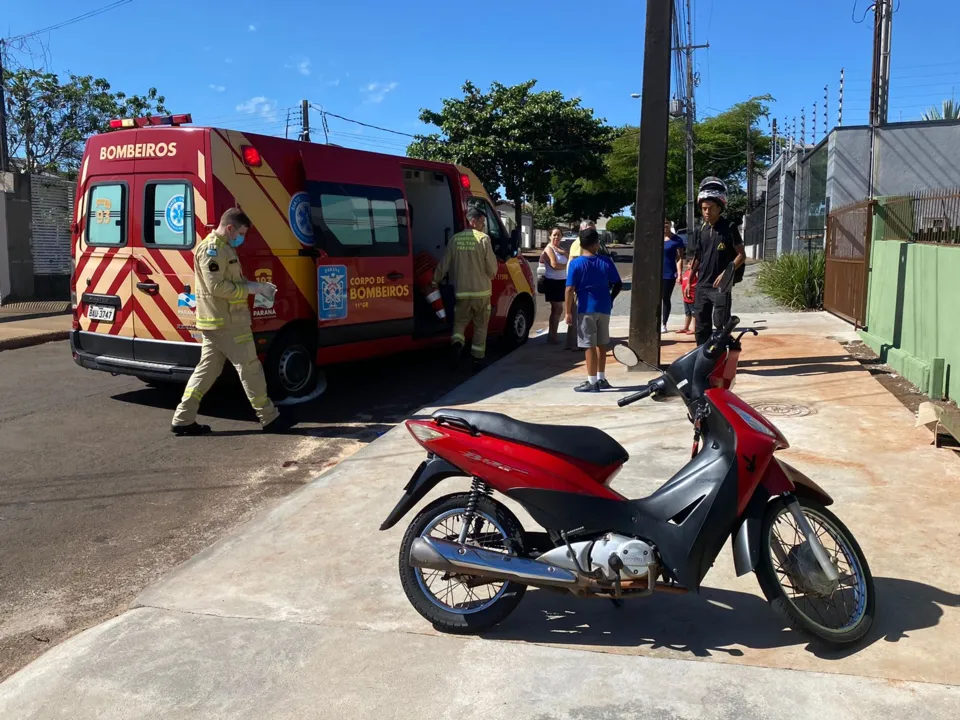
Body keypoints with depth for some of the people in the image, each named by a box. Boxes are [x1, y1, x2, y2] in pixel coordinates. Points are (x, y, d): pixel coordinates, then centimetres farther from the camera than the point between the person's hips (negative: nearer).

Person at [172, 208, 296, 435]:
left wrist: (259, 287, 9)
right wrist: (251, 288, -17)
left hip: (217, 321, 10)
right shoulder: (212, 249, -15)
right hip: (227, 322, -10)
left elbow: (234, 281, 23)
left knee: (207, 369, 11)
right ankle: (270, 418, 6)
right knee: (249, 368, -2)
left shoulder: (224, 248, 18)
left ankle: (183, 419, 12)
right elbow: (217, 287, -23)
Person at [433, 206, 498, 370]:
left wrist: (435, 281, 17)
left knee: (459, 322, 15)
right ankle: (477, 358, 12)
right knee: (480, 325, 11)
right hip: (481, 290, -2)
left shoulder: (455, 239, 1)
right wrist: (490, 276, 15)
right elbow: (492, 267, -7)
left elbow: (444, 264, 4)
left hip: (461, 291, 2)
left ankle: (457, 344, -13)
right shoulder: (483, 238, -8)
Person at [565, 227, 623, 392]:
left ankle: (592, 382, 4)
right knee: (601, 343, 16)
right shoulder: (606, 262, 0)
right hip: (604, 308, 4)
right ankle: (601, 379, 26)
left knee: (589, 345, 1)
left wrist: (568, 312, -8)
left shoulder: (576, 263, -9)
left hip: (586, 308, -4)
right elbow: (618, 284, 4)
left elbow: (570, 289, -14)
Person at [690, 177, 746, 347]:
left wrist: (726, 273, -17)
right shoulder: (701, 230, 11)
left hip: (721, 287, -5)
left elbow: (741, 255, -5)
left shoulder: (729, 228, -5)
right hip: (702, 286, 6)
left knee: (721, 327, -6)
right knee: (702, 327, 9)